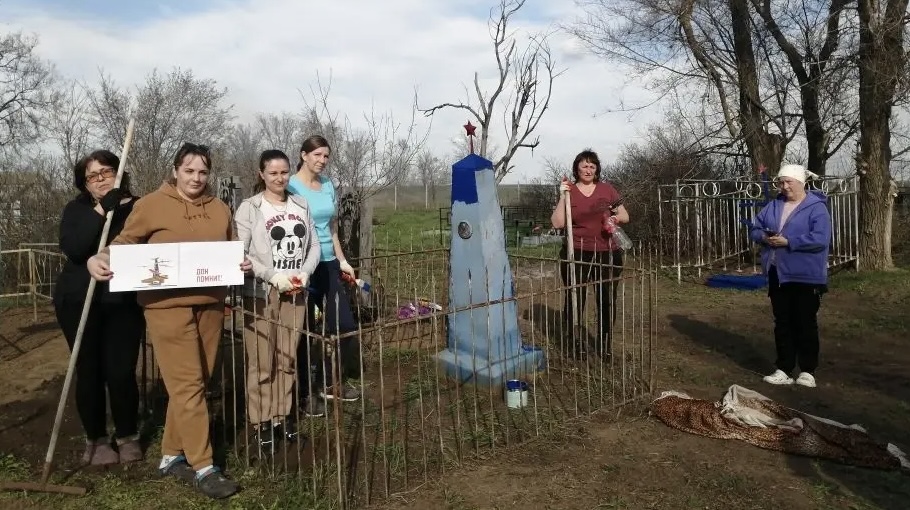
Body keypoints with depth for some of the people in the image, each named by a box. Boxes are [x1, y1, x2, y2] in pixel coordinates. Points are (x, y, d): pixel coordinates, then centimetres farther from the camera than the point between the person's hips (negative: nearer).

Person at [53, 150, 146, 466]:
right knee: (89, 372, 4)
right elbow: (72, 249, -16)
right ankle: (96, 439, 19)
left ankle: (128, 436, 16)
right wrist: (102, 210, -19)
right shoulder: (77, 209, 2)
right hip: (79, 301, 1)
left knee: (121, 372, -3)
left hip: (123, 302, 0)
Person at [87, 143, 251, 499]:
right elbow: (125, 242, 1)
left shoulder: (219, 209, 12)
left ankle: (172, 455, 26)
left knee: (194, 383, 11)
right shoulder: (151, 204, 0)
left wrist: (242, 263, -3)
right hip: (168, 305, -5)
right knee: (186, 385, -5)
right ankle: (203, 467, 1)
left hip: (210, 304, 5)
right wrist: (100, 258, -17)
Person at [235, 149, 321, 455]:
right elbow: (239, 253, -11)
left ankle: (283, 416, 23)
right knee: (261, 362, 0)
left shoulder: (301, 206, 9)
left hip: (294, 293, 4)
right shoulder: (249, 208, -5)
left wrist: (304, 273, -6)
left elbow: (314, 246, 11)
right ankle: (261, 423, 11)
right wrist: (273, 276, -17)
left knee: (288, 359, 10)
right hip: (260, 294, -4)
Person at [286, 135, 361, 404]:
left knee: (343, 323, 5)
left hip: (328, 264, 6)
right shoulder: (292, 186, -8)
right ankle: (306, 389, 16)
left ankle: (333, 381, 21)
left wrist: (342, 260, 16)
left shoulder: (328, 185, 11)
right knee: (306, 328, 3)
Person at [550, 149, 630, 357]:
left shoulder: (607, 189, 6)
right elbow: (557, 223, -7)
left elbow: (625, 216, 13)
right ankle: (572, 342, 17)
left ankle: (605, 343, 21)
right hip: (576, 255, -2)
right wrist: (562, 196, -14)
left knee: (607, 300, 8)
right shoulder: (568, 191, 1)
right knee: (574, 299, 3)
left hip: (607, 254, 2)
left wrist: (616, 217, -9)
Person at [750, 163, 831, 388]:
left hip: (805, 276, -6)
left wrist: (788, 242, -22)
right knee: (782, 323, 10)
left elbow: (821, 238, -20)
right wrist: (764, 237, -9)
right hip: (778, 274, 6)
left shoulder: (816, 207, -9)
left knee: (805, 323, 3)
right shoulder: (773, 206, 11)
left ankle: (808, 371, 14)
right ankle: (783, 370, 18)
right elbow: (755, 228, 13)